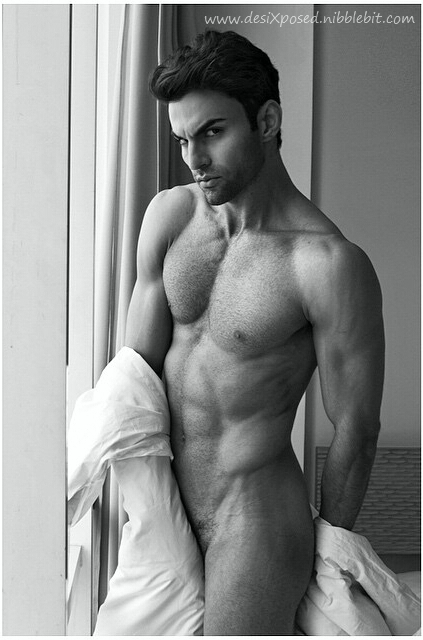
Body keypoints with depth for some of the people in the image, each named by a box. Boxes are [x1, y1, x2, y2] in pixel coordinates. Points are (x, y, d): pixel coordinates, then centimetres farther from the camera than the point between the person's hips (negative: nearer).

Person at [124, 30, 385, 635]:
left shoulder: (331, 265, -20)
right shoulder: (169, 214, -2)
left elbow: (355, 430, -11)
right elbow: (139, 368, 3)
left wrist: (325, 550, 0)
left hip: (254, 517, -6)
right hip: (167, 500, 6)